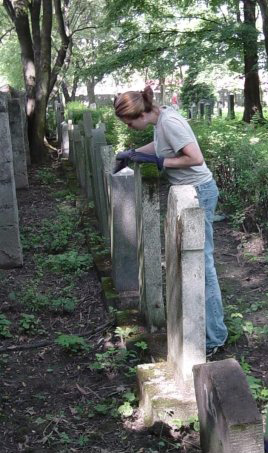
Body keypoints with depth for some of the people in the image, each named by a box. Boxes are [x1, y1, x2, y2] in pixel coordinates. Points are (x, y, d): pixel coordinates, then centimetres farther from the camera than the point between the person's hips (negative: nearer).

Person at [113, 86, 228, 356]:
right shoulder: (160, 119, 8)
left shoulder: (169, 122, -21)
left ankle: (213, 337, 1)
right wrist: (132, 154, 18)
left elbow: (195, 158, -27)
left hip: (198, 192, -10)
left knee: (201, 263, -7)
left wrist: (158, 161, -19)